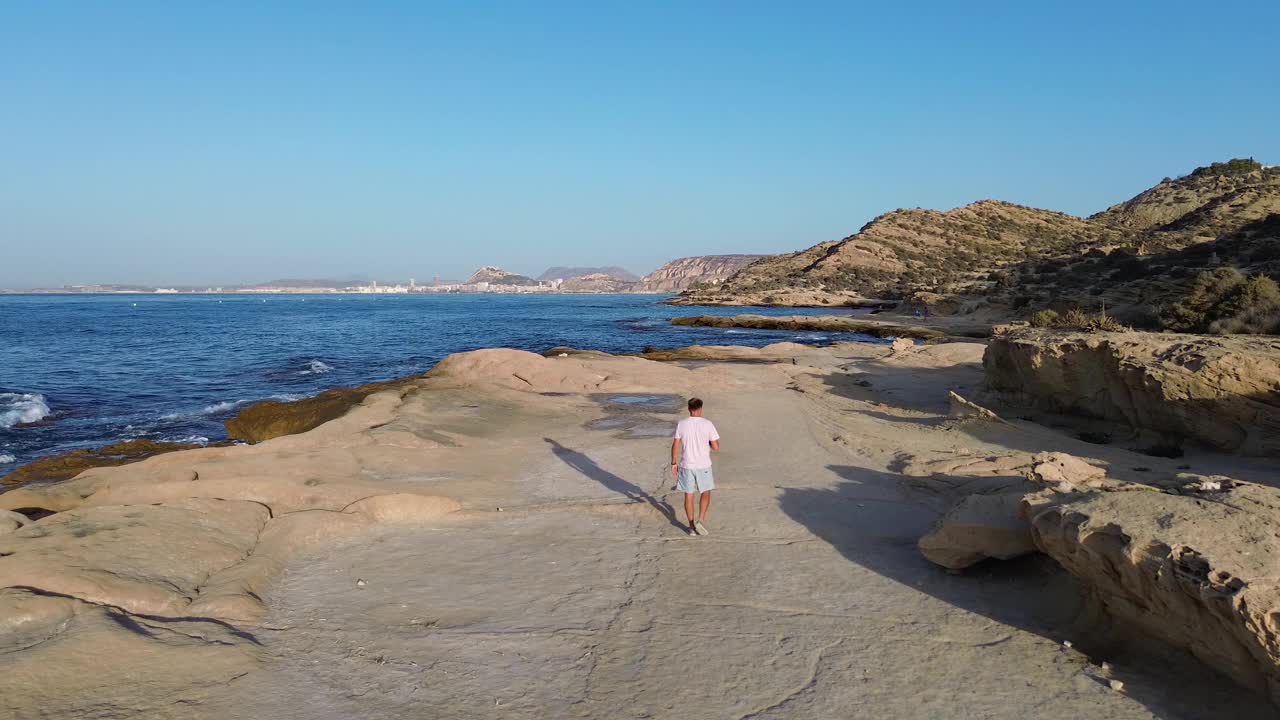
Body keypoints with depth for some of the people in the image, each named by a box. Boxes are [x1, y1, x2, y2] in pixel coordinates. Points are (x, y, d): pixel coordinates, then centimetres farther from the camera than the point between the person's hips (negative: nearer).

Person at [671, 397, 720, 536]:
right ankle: (700, 520, 2)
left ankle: (692, 526, 18)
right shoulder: (707, 424, -10)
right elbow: (716, 447, -9)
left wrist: (674, 463, 8)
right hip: (703, 466, -1)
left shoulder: (681, 424, -5)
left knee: (689, 496, 12)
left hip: (686, 466, 1)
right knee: (706, 493, 18)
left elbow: (675, 445, -2)